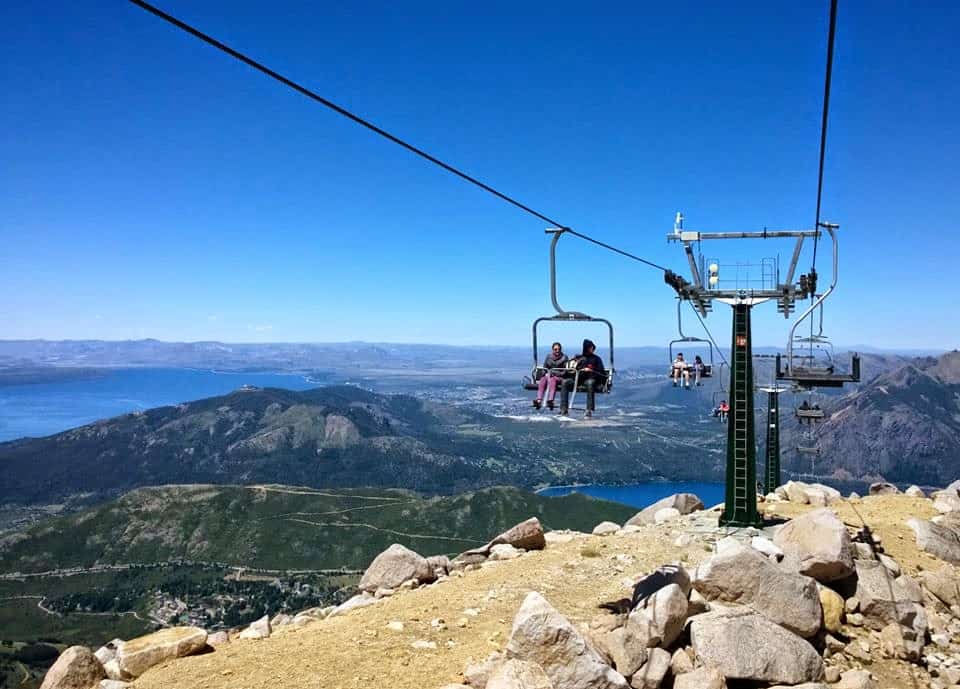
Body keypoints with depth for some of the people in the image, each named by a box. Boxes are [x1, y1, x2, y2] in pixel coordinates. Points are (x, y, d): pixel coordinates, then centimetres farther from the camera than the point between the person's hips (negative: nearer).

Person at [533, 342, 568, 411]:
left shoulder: (564, 357, 7)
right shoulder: (548, 357, 17)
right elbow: (544, 368, 18)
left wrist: (554, 373, -12)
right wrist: (547, 373, -4)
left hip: (559, 377, -3)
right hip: (548, 375, 3)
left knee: (552, 379, -36)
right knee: (543, 379, -31)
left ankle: (550, 400, -54)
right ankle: (539, 400, -46)